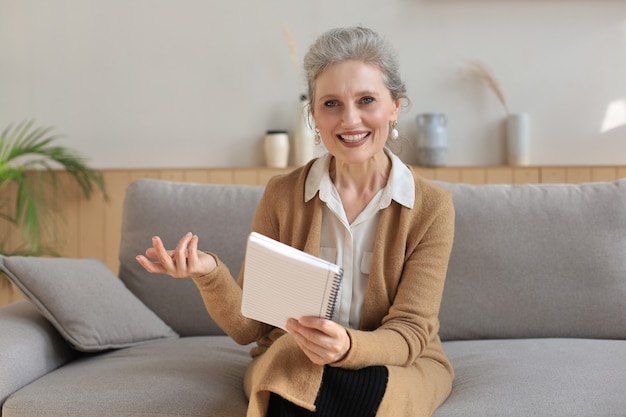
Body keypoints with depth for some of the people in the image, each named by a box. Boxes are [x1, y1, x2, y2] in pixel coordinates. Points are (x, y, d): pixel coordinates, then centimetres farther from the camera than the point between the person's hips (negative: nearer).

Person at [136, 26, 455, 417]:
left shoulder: (431, 206, -8)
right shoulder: (283, 195, -4)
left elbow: (410, 332, -11)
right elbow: (248, 327, -3)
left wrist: (349, 346, -34)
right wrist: (210, 273, -24)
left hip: (399, 366, 0)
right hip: (291, 360, 1)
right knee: (295, 385, -36)